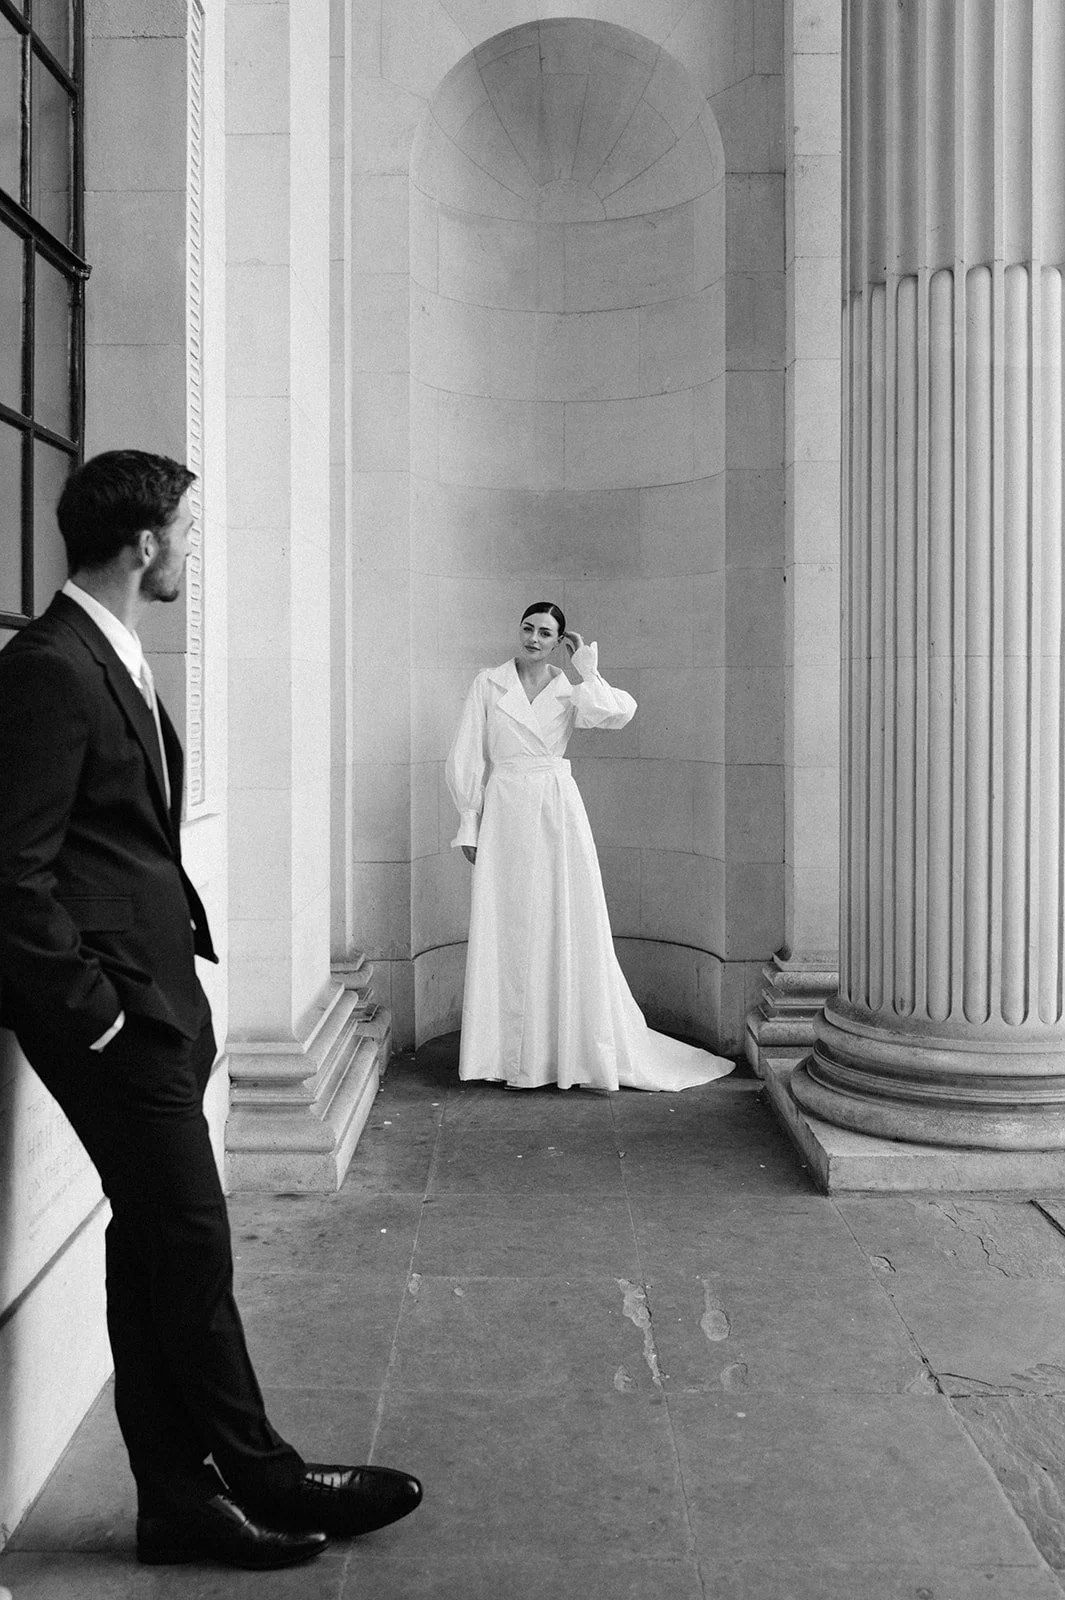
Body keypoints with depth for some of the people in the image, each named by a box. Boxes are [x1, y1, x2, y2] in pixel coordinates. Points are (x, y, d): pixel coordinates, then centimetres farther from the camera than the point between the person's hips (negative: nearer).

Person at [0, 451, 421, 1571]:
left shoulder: (108, 658, 15)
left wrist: (168, 986, 12)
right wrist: (98, 1012, -16)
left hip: (155, 993, 10)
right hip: (112, 1005, -10)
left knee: (154, 1246, 14)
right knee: (190, 1247, 1)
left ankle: (177, 1500, 26)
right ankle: (259, 1475, 18)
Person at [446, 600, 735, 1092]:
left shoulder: (570, 691, 9)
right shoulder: (488, 685, 7)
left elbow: (619, 712, -12)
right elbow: (468, 758, 6)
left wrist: (587, 669, -3)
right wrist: (469, 824, 1)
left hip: (558, 814, 0)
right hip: (505, 814, 0)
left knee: (570, 929, 0)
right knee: (509, 931, 1)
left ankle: (587, 1049, 9)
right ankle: (515, 1056, 10)